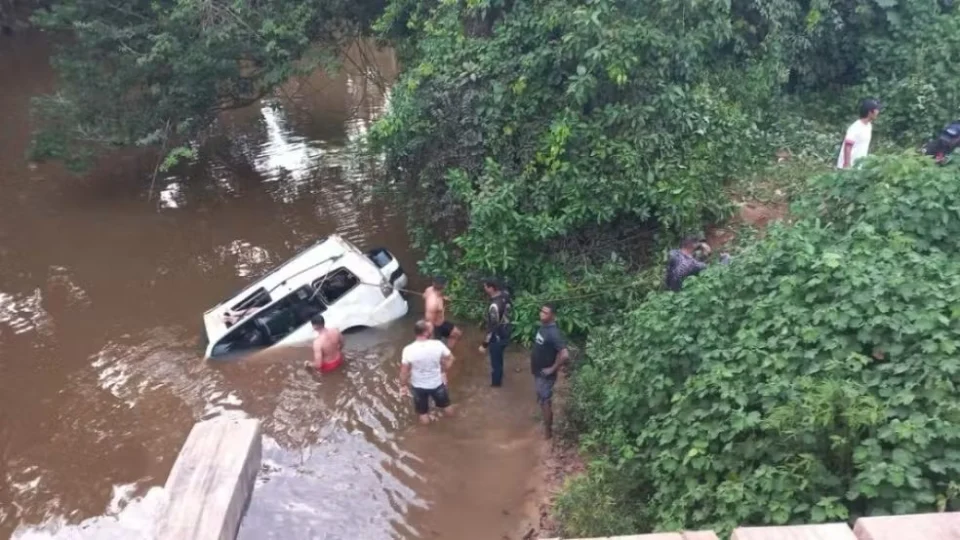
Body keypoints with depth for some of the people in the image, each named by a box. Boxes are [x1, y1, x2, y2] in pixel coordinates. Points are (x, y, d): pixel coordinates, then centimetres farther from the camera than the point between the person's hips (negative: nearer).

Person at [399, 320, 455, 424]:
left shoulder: (408, 350, -28)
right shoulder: (438, 345, -25)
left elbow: (404, 372, -16)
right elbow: (450, 359, -7)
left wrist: (403, 385, 2)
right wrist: (444, 370, 12)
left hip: (418, 386, 0)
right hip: (437, 384, 0)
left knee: (423, 412, 27)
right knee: (445, 405, 33)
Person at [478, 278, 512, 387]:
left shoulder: (494, 306, -36)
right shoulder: (504, 295, -10)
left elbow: (492, 328, -29)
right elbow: (510, 306, 12)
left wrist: (484, 344, -20)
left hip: (497, 337, -8)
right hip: (505, 334, 8)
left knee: (495, 360, 16)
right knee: (498, 358, 30)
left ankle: (496, 382, 38)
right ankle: (499, 377, 52)